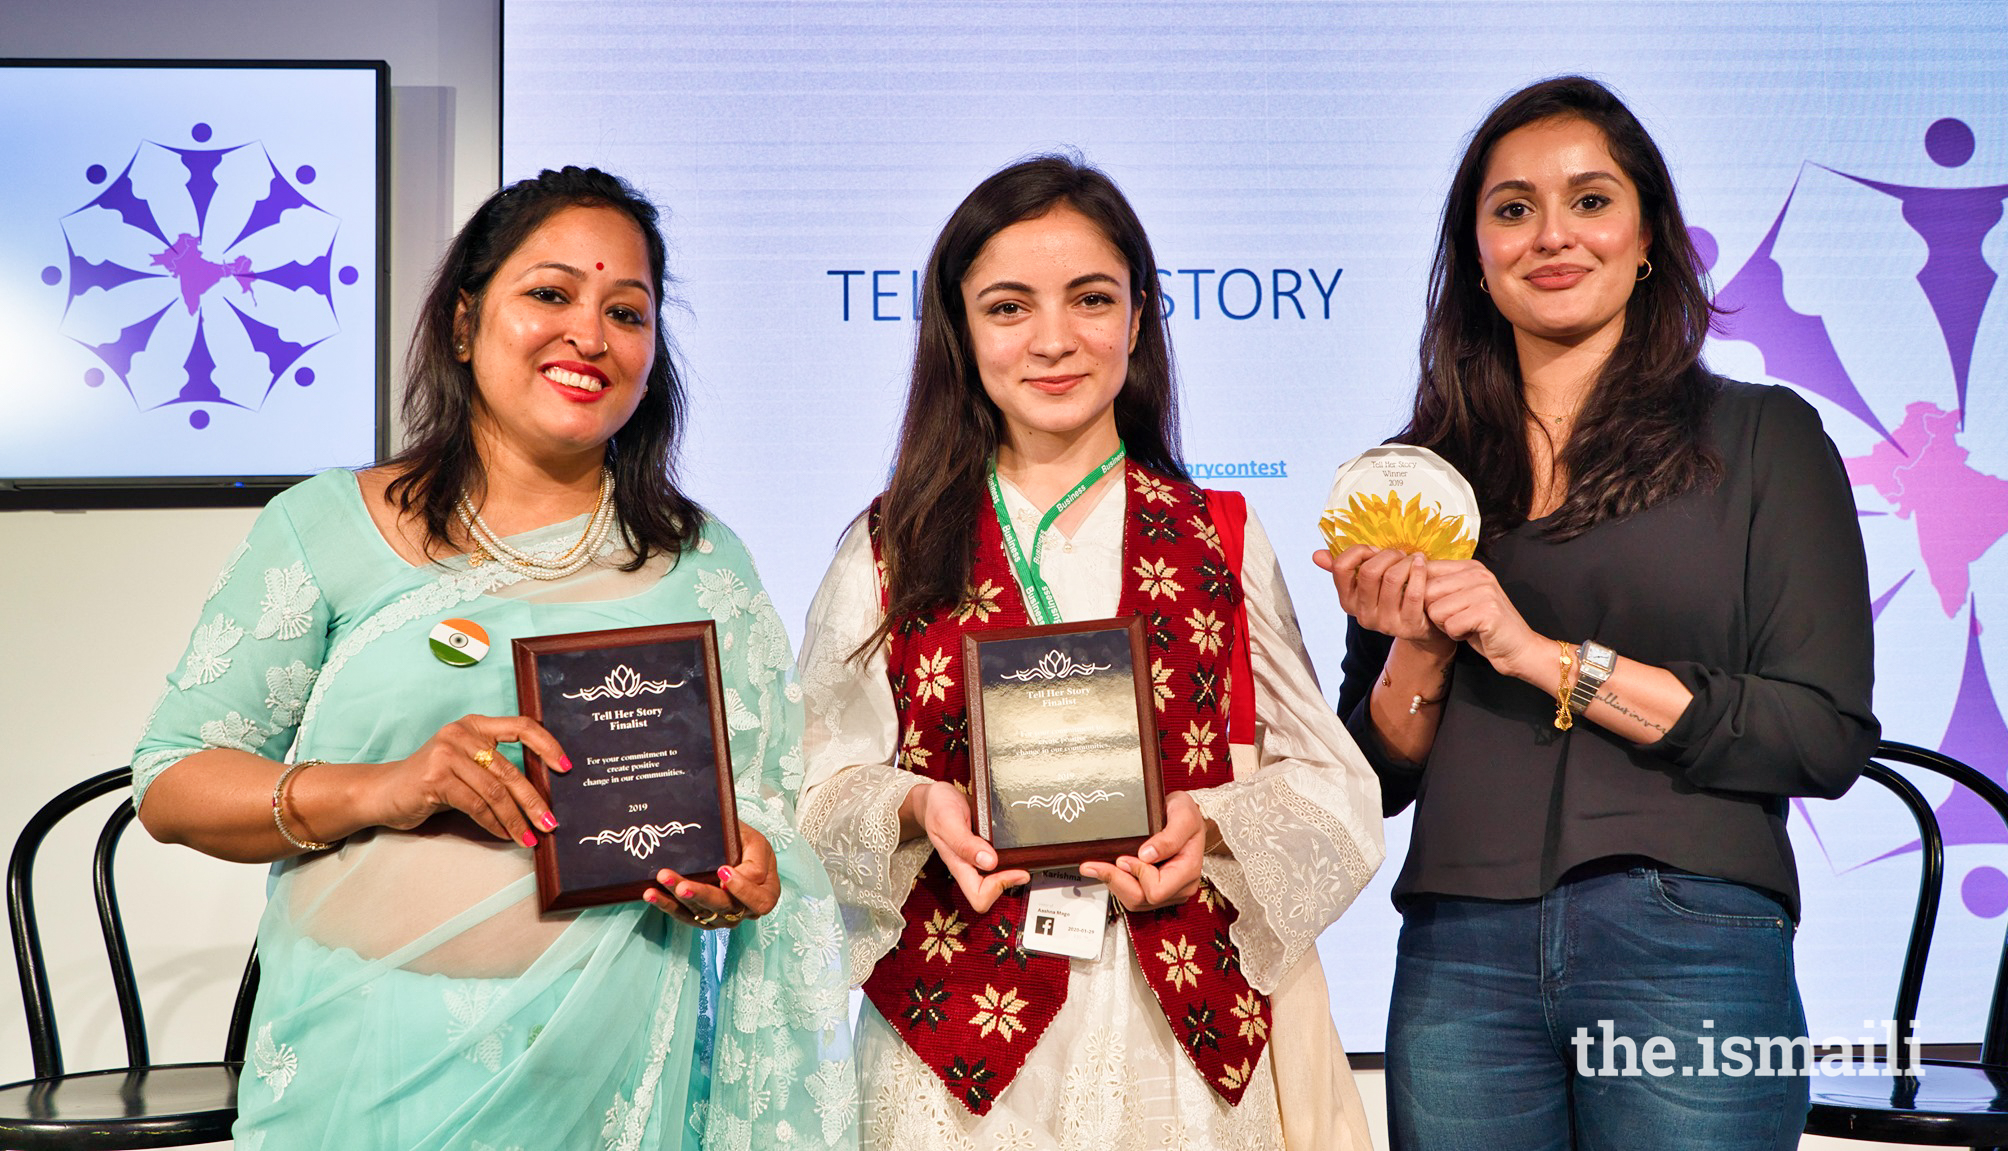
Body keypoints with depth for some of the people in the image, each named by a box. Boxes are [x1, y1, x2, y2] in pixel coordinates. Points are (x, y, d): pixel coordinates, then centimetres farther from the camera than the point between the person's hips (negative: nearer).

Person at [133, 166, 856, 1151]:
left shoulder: (706, 567, 7)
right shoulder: (325, 528, 0)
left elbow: (768, 804, 11)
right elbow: (173, 783, -2)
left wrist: (746, 870, -12)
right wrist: (378, 792, -17)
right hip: (368, 1068, -1)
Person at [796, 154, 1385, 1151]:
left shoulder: (1221, 543, 6)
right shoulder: (891, 551, 4)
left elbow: (1323, 781, 5)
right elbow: (819, 787, 4)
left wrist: (1208, 824, -13)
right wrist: (917, 807, -16)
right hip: (961, 1034, 0)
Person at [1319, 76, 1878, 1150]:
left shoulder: (1762, 436, 2)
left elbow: (1829, 736, -7)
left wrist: (1545, 655, -12)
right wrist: (1416, 647, -8)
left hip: (1689, 949, -2)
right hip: (1460, 959, 3)